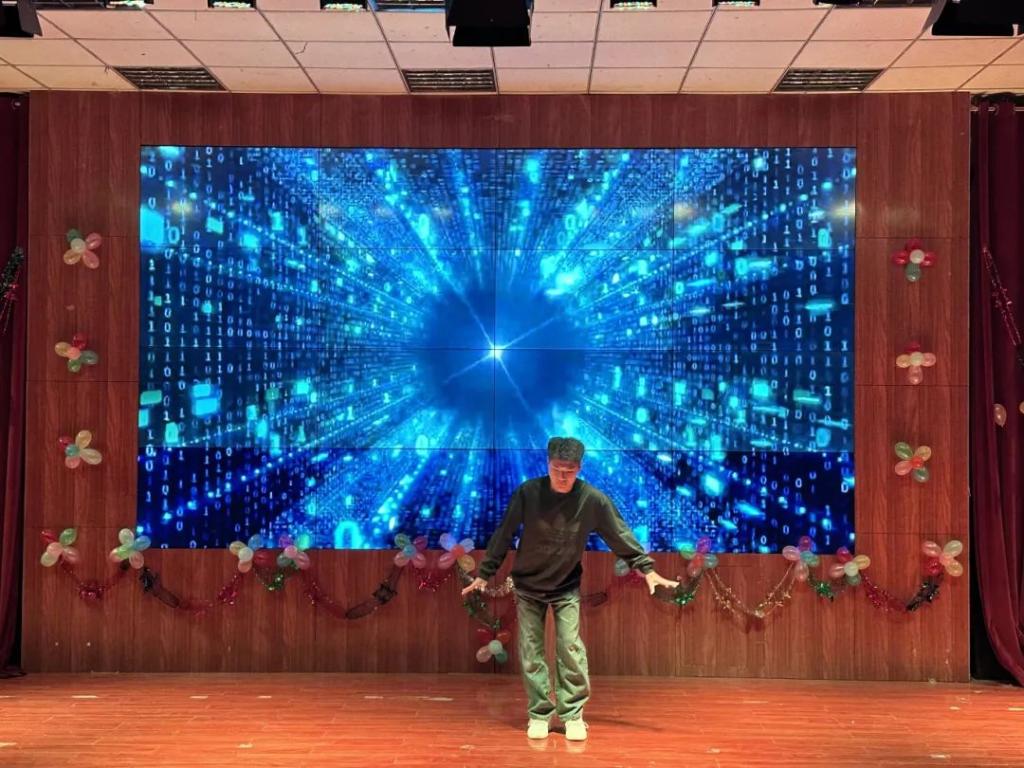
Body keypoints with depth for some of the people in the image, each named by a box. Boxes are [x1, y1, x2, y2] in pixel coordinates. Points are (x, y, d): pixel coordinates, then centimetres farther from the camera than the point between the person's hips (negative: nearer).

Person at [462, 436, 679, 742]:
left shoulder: (592, 499, -18)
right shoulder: (527, 492, -18)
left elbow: (621, 535, -8)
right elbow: (504, 535, -8)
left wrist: (647, 569, -12)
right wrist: (484, 574, -4)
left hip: (567, 587, 0)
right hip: (528, 585, 1)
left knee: (570, 648, -7)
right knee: (531, 651, 2)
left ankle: (573, 714, 5)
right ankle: (539, 714, 13)